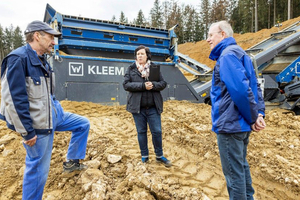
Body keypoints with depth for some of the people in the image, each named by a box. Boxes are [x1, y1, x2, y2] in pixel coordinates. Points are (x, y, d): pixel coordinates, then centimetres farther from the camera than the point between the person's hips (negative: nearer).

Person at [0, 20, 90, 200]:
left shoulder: (41, 60, 7)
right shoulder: (18, 58, -20)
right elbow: (14, 99, -24)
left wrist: (58, 112, 21)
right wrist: (27, 131, -20)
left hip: (53, 115, 9)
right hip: (38, 123, -9)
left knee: (83, 124, 16)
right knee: (38, 168, 4)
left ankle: (72, 162, 26)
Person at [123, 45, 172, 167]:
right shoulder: (131, 69, 3)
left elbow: (163, 83, 3)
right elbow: (126, 85, -8)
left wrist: (153, 85, -18)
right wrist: (142, 86, -18)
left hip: (153, 107, 1)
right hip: (137, 107, 0)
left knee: (157, 131, 3)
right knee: (141, 132, 10)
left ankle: (159, 156, 22)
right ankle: (144, 156, 27)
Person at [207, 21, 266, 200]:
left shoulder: (227, 54, -14)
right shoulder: (239, 53, 16)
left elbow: (240, 89, -25)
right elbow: (254, 86, 13)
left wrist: (253, 118, -14)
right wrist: (259, 113, 4)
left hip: (230, 124, -10)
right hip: (241, 123, 10)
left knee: (233, 172, 4)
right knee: (241, 166, 22)